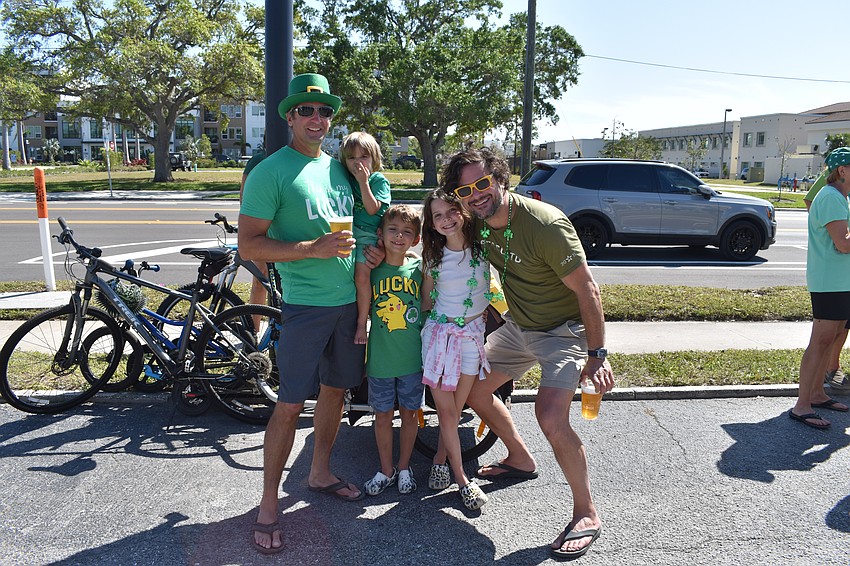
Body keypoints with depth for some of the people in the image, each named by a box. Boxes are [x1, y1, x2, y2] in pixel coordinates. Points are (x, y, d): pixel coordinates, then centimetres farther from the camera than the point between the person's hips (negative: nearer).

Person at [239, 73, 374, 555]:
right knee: (291, 406, -3)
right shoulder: (271, 172, -9)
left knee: (335, 390, 16)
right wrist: (314, 248, -23)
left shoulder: (338, 167, 11)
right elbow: (250, 245, -14)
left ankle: (321, 474, 36)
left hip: (350, 301, 7)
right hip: (305, 304, -6)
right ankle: (269, 505, 12)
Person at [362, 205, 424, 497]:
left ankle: (404, 467, 34)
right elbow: (360, 308, 1)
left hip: (413, 359, 0)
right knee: (383, 416, 12)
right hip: (380, 360, 0)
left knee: (409, 414, 14)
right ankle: (386, 470, 31)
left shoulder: (419, 268, -3)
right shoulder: (371, 270, -4)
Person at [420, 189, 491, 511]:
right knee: (446, 411, 2)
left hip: (473, 334, 1)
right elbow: (426, 302, 6)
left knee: (455, 409, 9)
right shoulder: (433, 257, -2)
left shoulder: (482, 247, -4)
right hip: (440, 334, 0)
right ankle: (462, 479, 15)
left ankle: (441, 458, 32)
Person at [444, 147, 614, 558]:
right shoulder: (479, 223, -6)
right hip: (517, 325, 8)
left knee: (551, 418, -26)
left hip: (564, 331, -8)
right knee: (474, 390, 15)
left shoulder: (545, 224, -29)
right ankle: (520, 461, 38)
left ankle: (587, 515, -3)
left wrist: (597, 355, -20)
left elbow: (587, 290, -23)